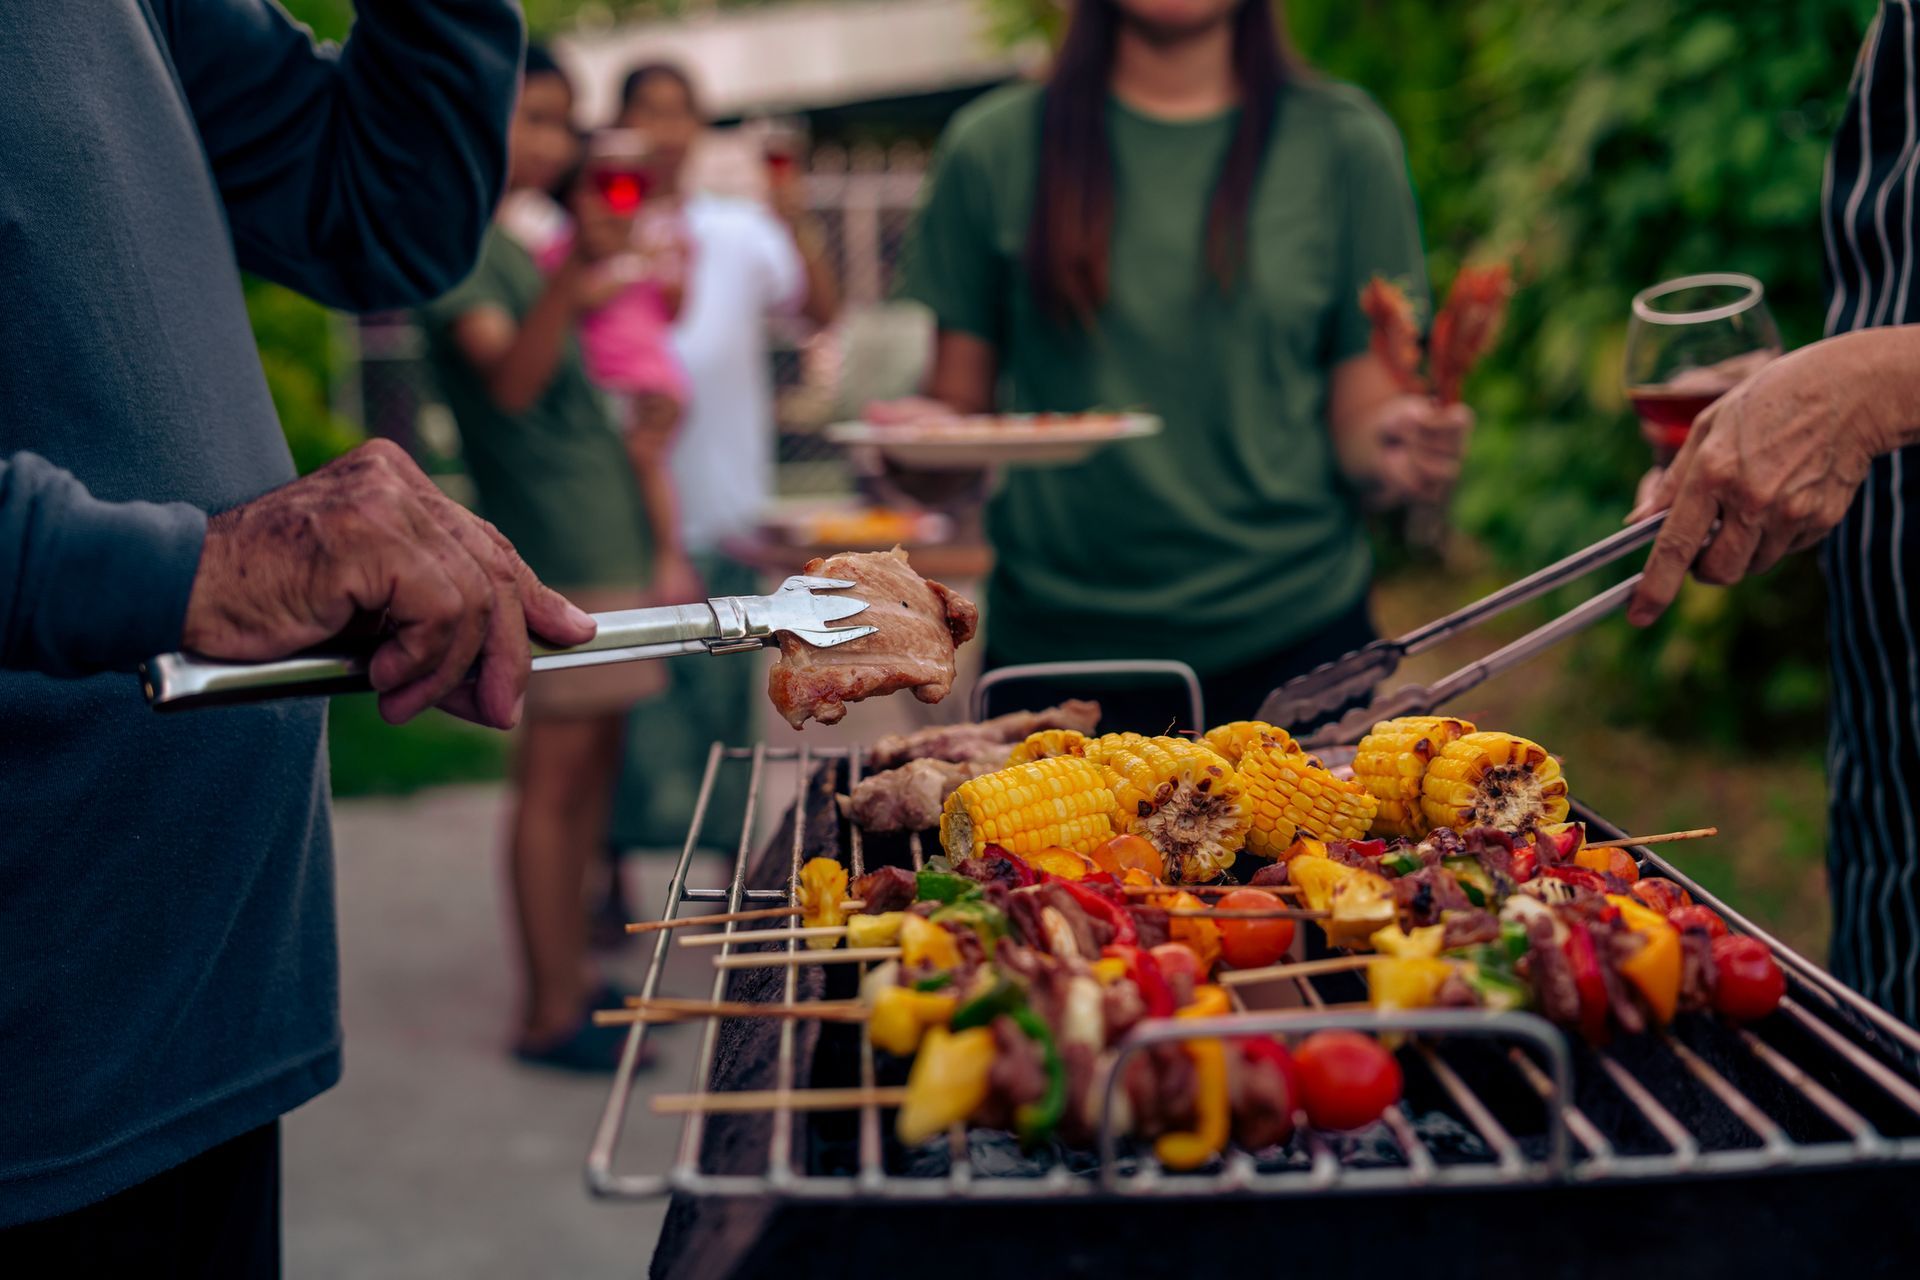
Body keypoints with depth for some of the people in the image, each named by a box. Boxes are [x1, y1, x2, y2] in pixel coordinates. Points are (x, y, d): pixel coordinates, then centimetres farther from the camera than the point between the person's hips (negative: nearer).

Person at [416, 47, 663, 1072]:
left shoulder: (509, 242, 20)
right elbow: (509, 378, -26)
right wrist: (569, 282, -38)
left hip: (602, 534, 10)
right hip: (554, 539, -10)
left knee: (595, 763, 11)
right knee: (554, 774, -8)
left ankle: (575, 979, 18)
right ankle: (549, 1016, -4)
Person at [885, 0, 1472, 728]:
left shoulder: (1343, 143, 3)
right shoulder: (994, 147, 3)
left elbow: (1358, 424, 4)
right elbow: (961, 405, 6)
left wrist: (1392, 455, -18)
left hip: (1292, 631, 0)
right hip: (1054, 635, 0)